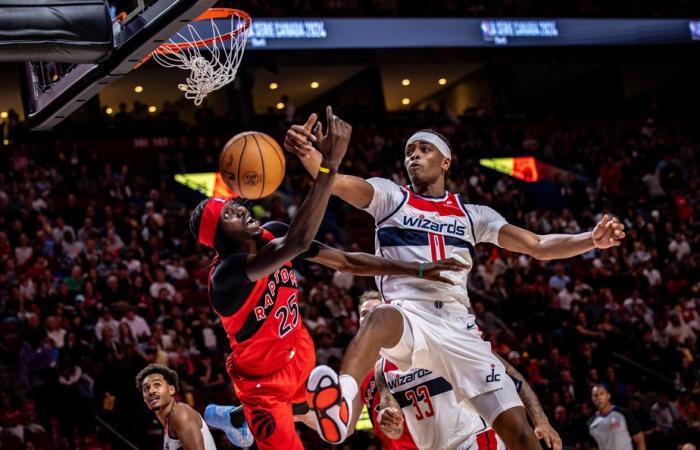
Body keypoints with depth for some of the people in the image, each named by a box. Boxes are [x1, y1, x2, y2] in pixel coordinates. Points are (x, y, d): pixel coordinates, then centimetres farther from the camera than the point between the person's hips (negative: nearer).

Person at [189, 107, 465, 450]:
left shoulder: (272, 235, -14)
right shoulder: (225, 275, -37)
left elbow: (345, 261, -7)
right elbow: (298, 243, -52)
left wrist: (417, 271, -11)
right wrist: (329, 165, -57)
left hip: (298, 355, 8)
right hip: (261, 379, -7)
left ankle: (230, 418, 51)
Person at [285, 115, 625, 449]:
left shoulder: (473, 215, 19)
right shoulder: (389, 195, 11)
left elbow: (539, 247, 13)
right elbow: (336, 182, -7)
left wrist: (591, 240, -5)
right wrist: (309, 155, -30)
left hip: (457, 326, 4)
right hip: (408, 315, -3)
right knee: (381, 318, -42)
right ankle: (343, 403, -70)